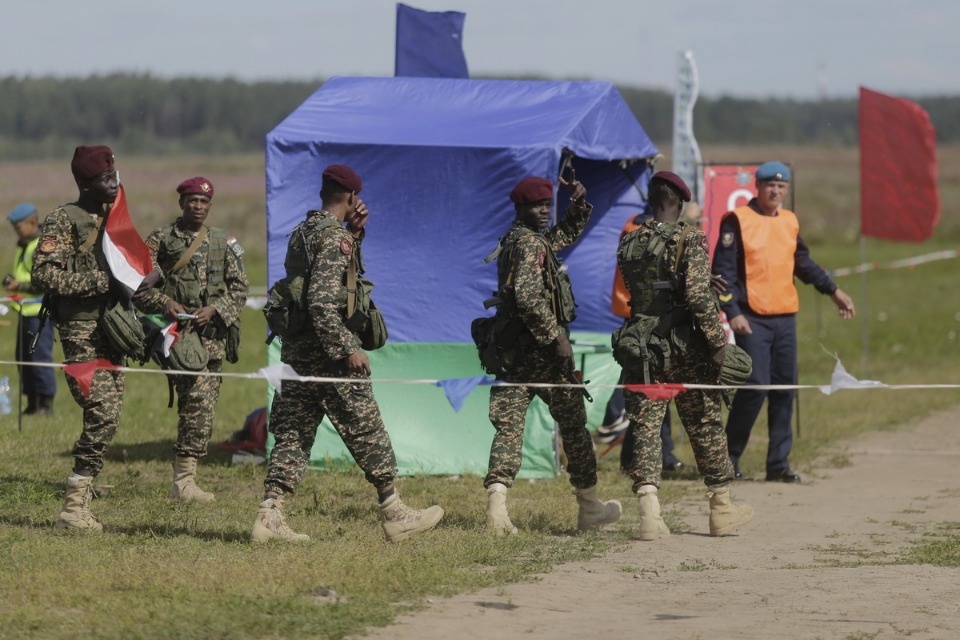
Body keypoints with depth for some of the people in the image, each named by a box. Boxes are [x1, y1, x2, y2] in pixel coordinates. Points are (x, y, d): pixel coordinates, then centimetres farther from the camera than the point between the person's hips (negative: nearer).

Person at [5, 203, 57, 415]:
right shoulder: (23, 246, 16)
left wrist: (20, 286, -18)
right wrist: (12, 281, 8)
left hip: (40, 312, -10)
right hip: (25, 310, 10)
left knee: (40, 357, -8)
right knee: (23, 358, 11)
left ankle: (46, 403, -3)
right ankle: (32, 403, 17)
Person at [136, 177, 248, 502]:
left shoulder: (224, 243, 14)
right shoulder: (160, 239, 5)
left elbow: (239, 288, 11)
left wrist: (215, 309, -6)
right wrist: (164, 303, -14)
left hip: (212, 332, 5)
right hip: (176, 327, -4)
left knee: (201, 404, 3)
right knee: (198, 396, -20)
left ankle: (183, 480, 9)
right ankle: (185, 478, -19)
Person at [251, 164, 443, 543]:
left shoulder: (303, 232, 14)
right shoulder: (334, 237, -13)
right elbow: (322, 300, -23)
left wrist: (354, 235, 14)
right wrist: (348, 349, -22)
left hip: (297, 350, 9)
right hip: (327, 354, -9)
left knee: (293, 433, 7)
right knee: (366, 432, -1)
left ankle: (270, 515, -2)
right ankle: (394, 514, 4)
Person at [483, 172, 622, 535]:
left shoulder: (515, 241, 18)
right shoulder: (530, 243, -12)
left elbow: (569, 232, 34)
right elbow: (527, 294, -27)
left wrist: (579, 203, 18)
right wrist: (556, 337, -23)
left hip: (513, 350, 8)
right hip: (542, 350, -8)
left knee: (508, 427, -2)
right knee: (573, 426, 7)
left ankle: (496, 500, -20)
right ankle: (589, 507, 17)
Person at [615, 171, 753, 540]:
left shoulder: (629, 244, 6)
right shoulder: (689, 239, -10)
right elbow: (699, 294, -19)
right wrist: (718, 341, -14)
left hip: (641, 347, 3)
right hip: (683, 347, -3)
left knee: (645, 428, 1)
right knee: (705, 426, 10)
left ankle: (648, 507, -15)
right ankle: (722, 508, 20)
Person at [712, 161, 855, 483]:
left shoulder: (790, 221, 13)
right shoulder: (738, 220, -5)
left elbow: (803, 264, 27)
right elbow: (723, 270, -8)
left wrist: (833, 290, 26)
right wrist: (732, 312, -16)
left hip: (785, 317, 6)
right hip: (752, 318, -6)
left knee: (785, 391, 4)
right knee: (755, 386, -13)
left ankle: (779, 463, 10)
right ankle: (729, 457, 2)